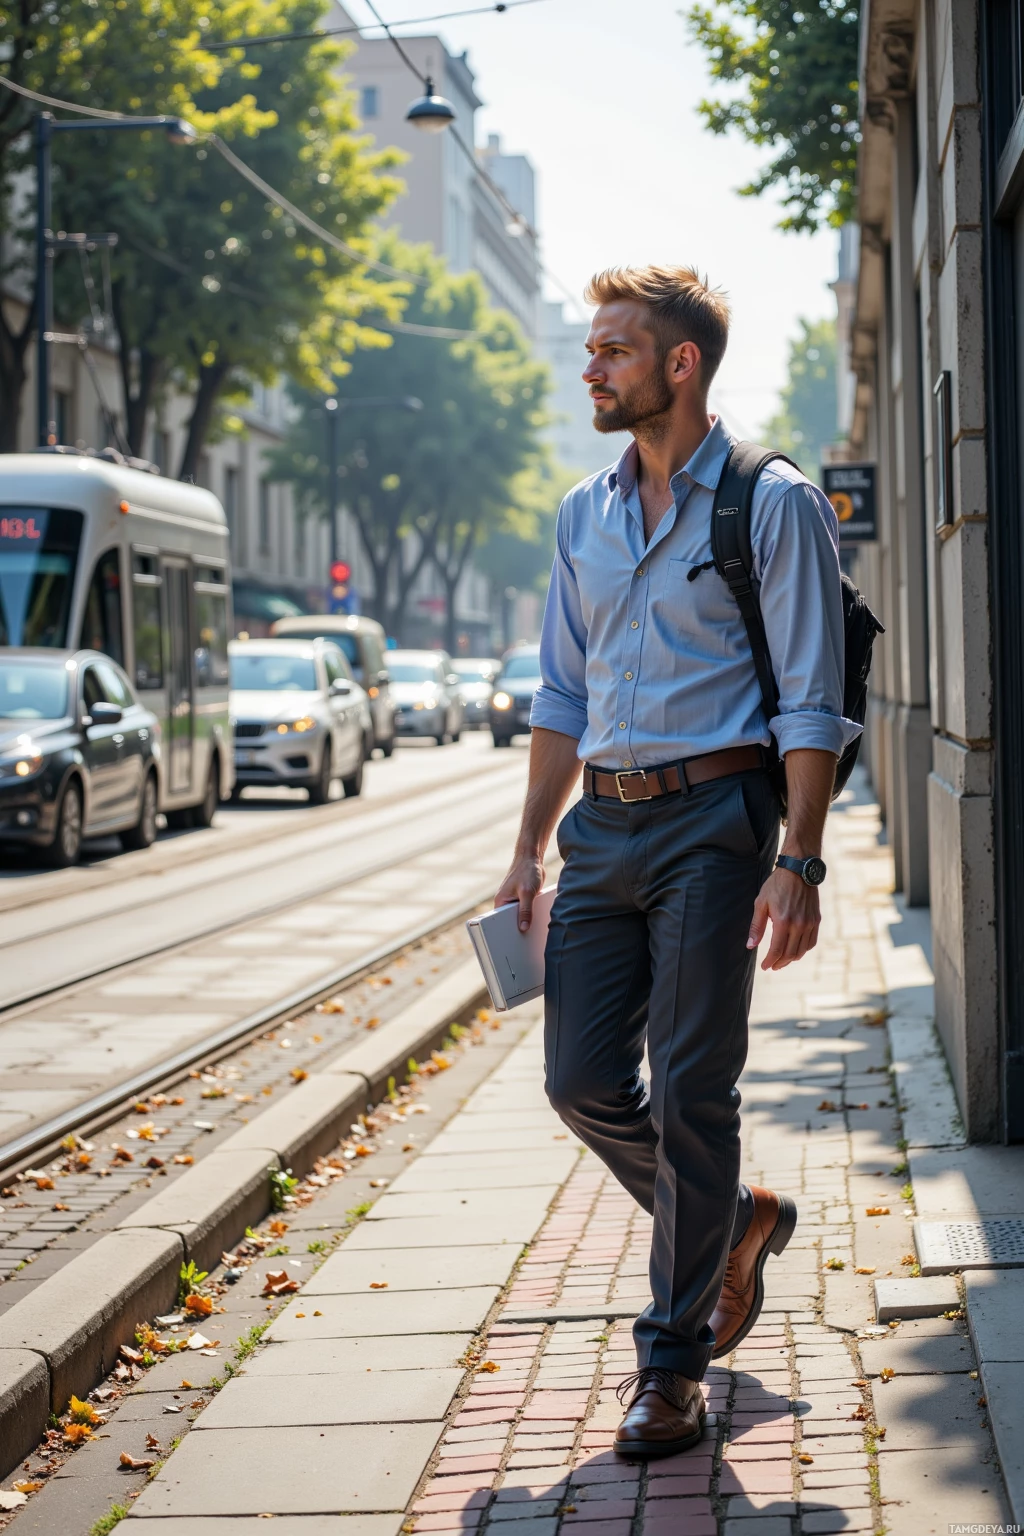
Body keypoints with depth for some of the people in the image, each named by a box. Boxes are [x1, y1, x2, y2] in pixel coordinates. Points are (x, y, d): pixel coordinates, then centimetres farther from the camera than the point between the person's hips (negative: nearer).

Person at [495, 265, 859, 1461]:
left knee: (690, 1091, -5)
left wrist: (797, 861, -16)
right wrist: (530, 849, 13)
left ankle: (673, 1361, 6)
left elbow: (810, 703, -8)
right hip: (603, 824, 6)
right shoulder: (583, 517, 14)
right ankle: (733, 1225, 29)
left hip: (713, 821, -6)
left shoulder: (772, 505, -4)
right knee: (582, 1079, 3)